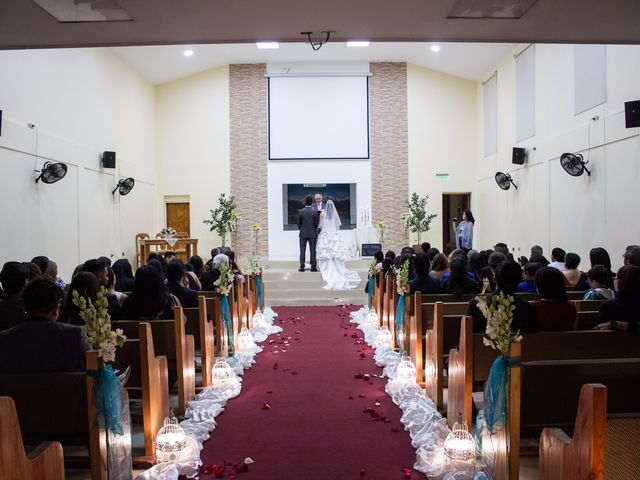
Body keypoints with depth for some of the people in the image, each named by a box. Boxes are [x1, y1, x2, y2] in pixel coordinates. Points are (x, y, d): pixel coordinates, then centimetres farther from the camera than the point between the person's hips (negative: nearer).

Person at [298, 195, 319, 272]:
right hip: (312, 234, 0)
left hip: (303, 234, 0)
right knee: (312, 250, 4)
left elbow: (298, 223, 1)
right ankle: (313, 267, 3)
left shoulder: (300, 211, -7)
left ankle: (302, 267, 4)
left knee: (302, 250, 4)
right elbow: (317, 223, 0)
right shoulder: (315, 212, -8)